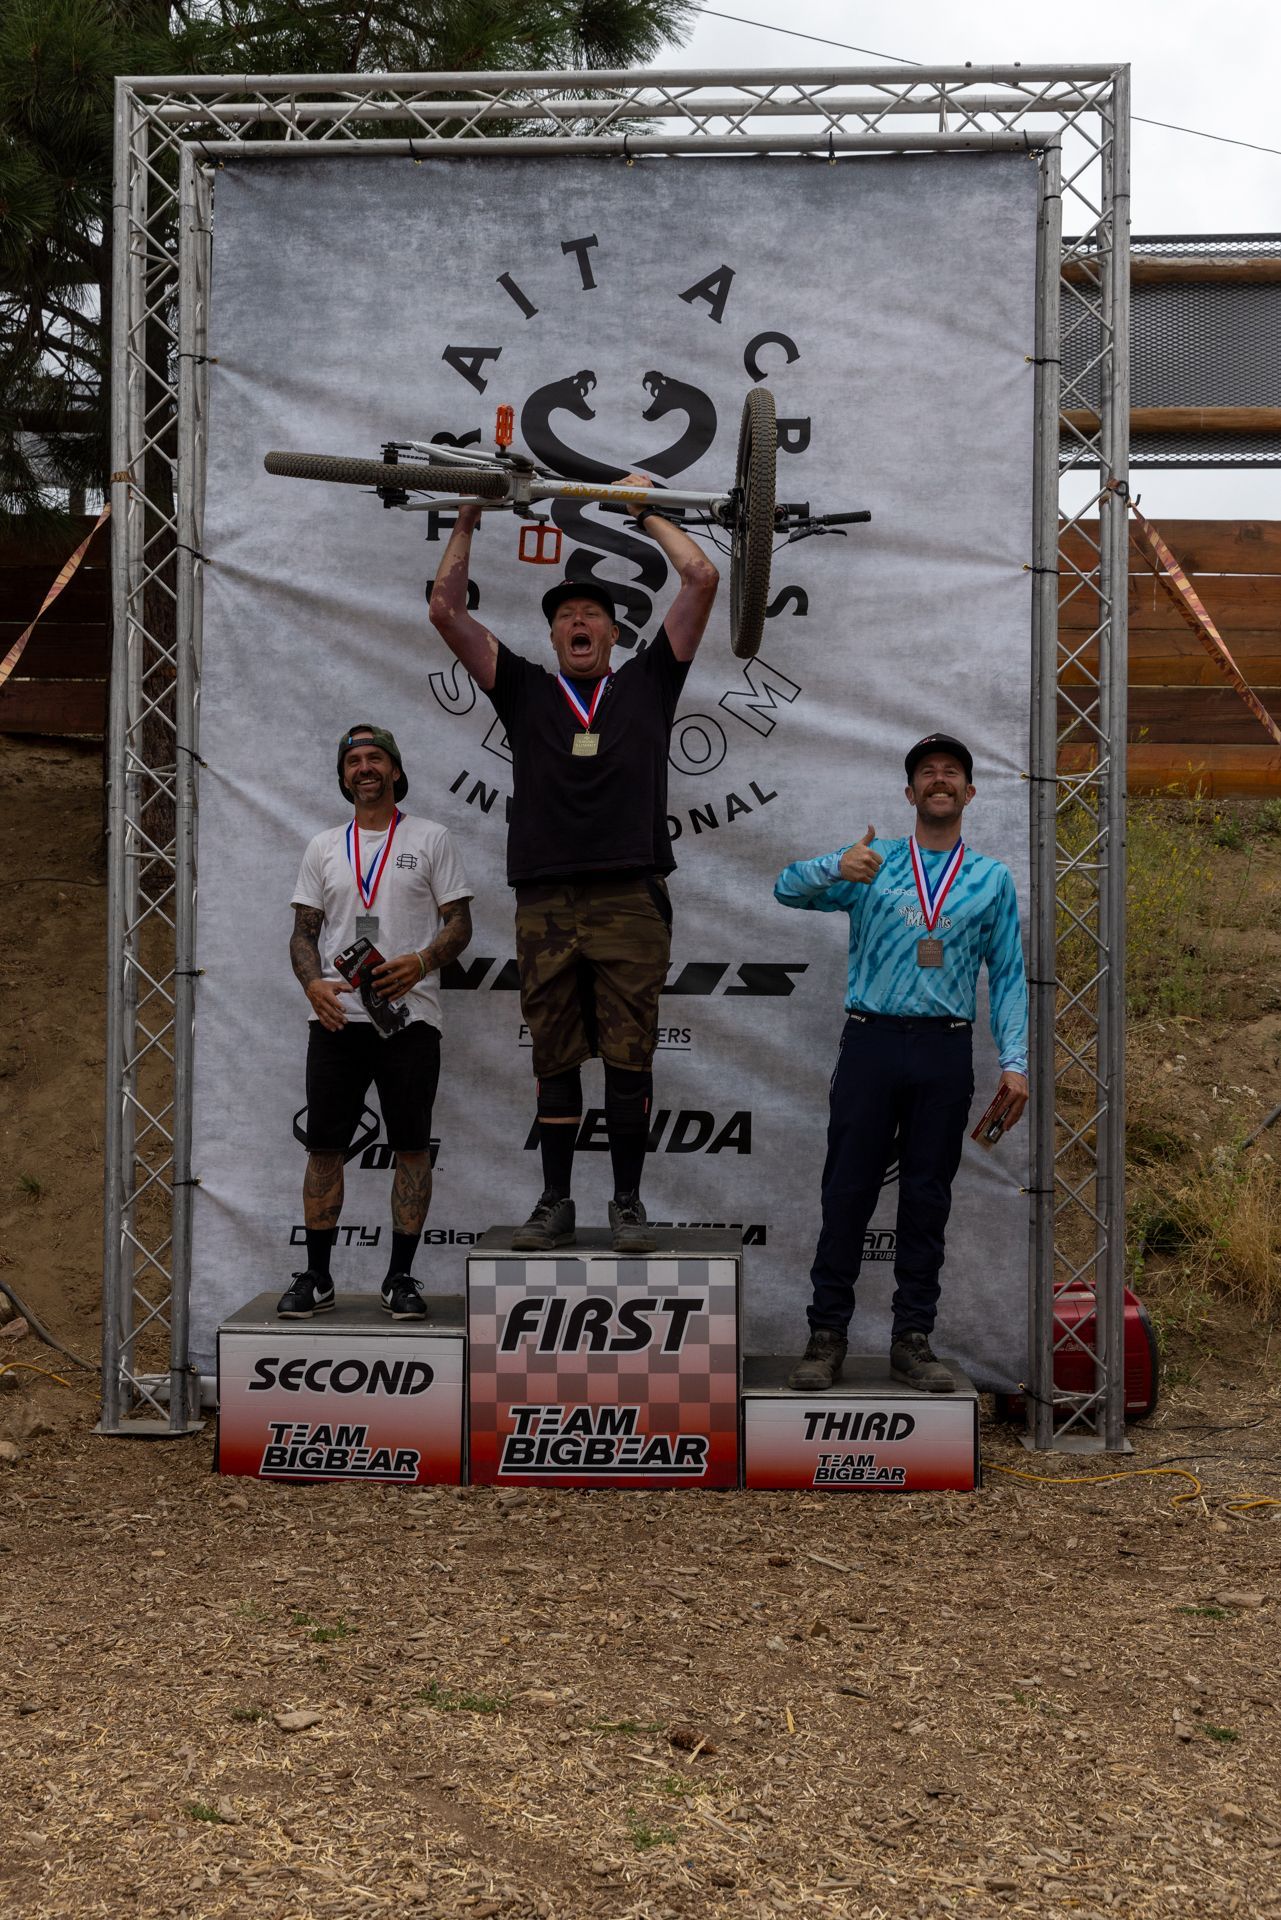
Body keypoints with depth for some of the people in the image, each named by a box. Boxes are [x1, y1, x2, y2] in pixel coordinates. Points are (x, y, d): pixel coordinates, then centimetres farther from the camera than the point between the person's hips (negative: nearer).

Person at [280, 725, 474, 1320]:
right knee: (324, 1147, 3)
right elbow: (304, 932, 12)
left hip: (409, 1016, -2)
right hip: (336, 1017, 3)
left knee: (412, 1147, 0)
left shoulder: (429, 839, 5)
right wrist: (313, 983, -9)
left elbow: (459, 922, 2)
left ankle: (401, 1278, 8)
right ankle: (316, 1278, 11)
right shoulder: (324, 847, 14)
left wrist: (420, 962, -18)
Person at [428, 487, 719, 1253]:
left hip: (631, 901, -1)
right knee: (556, 1061, 7)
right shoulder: (524, 690, 15)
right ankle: (557, 1203, 16)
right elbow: (447, 612, 10)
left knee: (629, 1059, 1)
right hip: (547, 903, 1)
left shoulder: (647, 683, 13)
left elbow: (703, 582, 8)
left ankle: (629, 1203, 10)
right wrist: (468, 522, 12)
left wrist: (649, 511, 15)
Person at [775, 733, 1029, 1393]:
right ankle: (826, 1337, 5)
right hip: (871, 1041, -1)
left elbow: (1008, 977, 10)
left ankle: (913, 1339, 13)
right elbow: (788, 889, -2)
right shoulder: (871, 864, 10)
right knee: (847, 1191, -1)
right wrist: (836, 867, -23)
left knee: (928, 1200, 5)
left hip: (946, 1050, 1)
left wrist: (1014, 1061, -2)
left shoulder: (992, 880, 12)